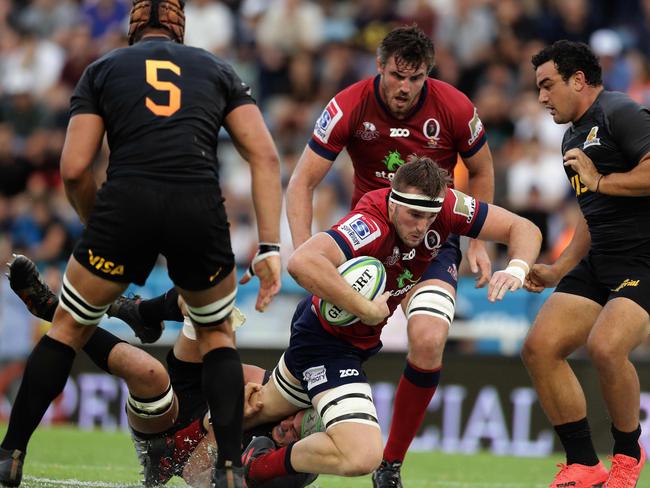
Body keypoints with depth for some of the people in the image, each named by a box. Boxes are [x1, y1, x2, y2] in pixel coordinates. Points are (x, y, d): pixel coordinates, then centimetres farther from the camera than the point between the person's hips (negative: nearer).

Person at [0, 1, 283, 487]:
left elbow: (74, 169, 9)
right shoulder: (217, 70, 24)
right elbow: (265, 156, 11)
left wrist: (99, 227, 25)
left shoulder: (102, 70, 20)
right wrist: (270, 248, 8)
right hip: (200, 207, 1)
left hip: (127, 200, -1)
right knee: (217, 334, 25)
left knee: (69, 328, 20)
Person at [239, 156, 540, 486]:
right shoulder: (370, 226, -38)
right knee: (362, 456, -25)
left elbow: (523, 229, -11)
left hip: (363, 336, 8)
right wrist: (366, 309, -46)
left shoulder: (447, 206, -19)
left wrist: (516, 269, -33)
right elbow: (301, 263, -54)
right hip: (325, 339, -8)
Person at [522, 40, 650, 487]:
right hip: (599, 263, 10)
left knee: (605, 346, -29)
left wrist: (599, 180, -16)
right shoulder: (573, 138, 21)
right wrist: (558, 270, 26)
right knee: (540, 348, -3)